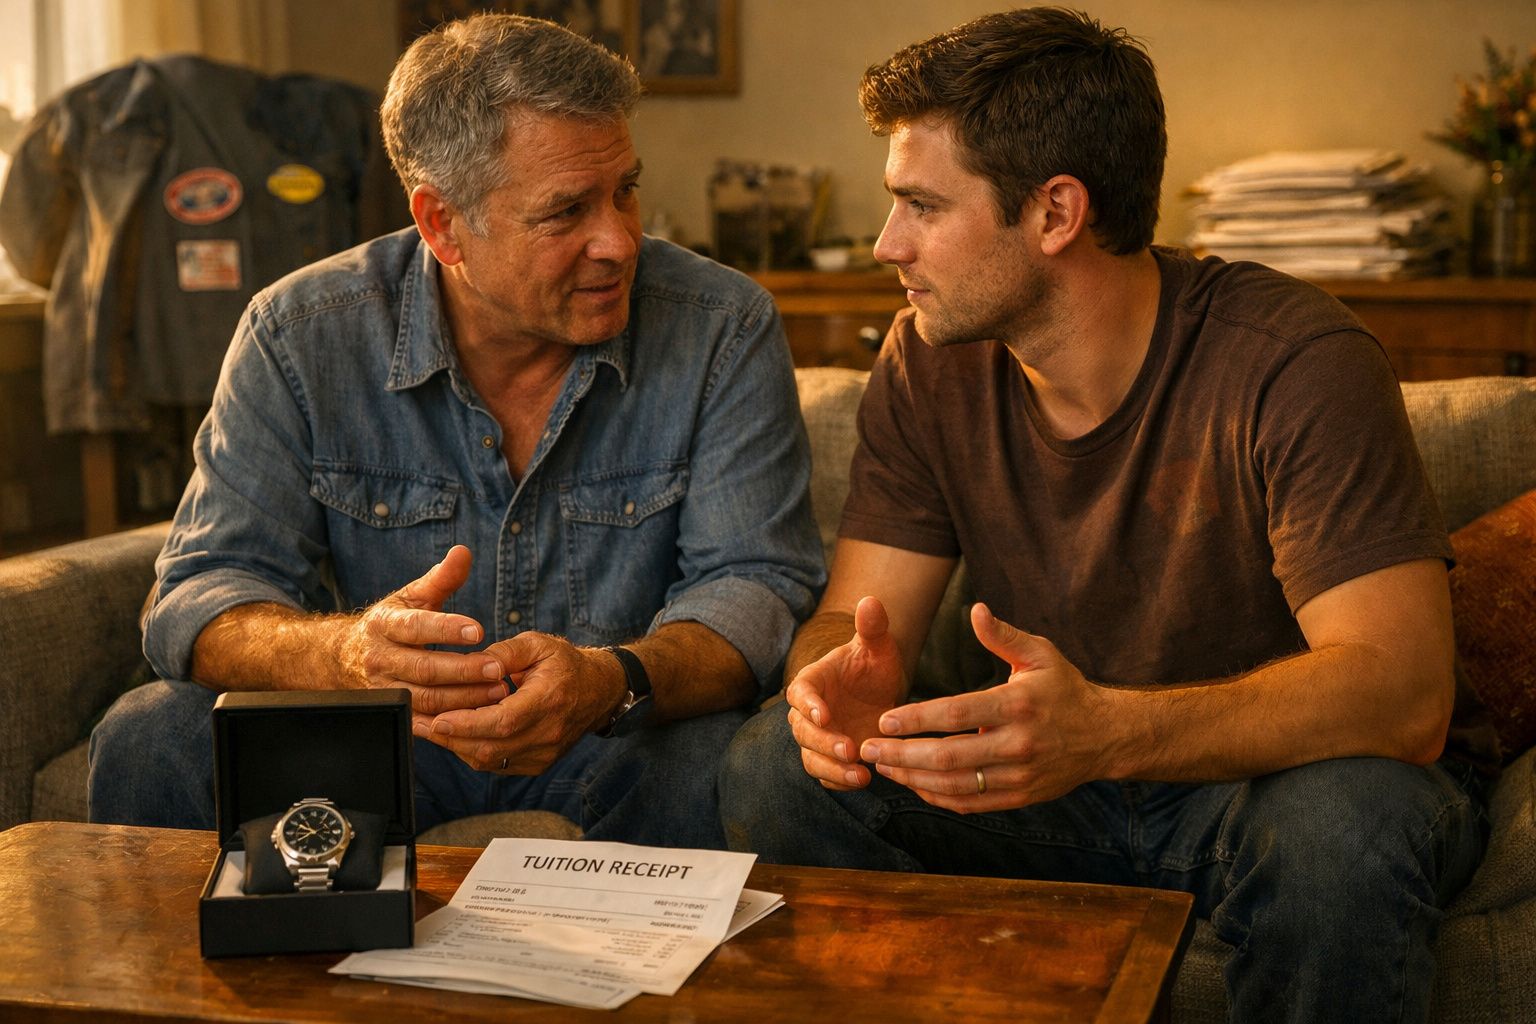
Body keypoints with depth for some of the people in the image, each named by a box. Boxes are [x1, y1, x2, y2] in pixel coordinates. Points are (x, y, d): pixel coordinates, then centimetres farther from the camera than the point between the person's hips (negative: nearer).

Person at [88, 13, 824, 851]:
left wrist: (614, 680, -38)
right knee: (150, 741, -22)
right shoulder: (299, 336, -8)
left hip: (618, 742, -1)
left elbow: (755, 584, -14)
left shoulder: (725, 333, -9)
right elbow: (201, 595, -11)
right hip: (372, 730, 2)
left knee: (728, 765, -34)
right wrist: (342, 653, -36)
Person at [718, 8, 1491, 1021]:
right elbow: (858, 619, -4)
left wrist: (1109, 731, -46)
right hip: (1054, 782, 4)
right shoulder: (928, 364, -5)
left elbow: (1405, 691, -30)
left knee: (1346, 823, -37)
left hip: (1280, 773, -3)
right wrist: (844, 682, -31)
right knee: (776, 767, -17)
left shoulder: (1297, 362, -22)